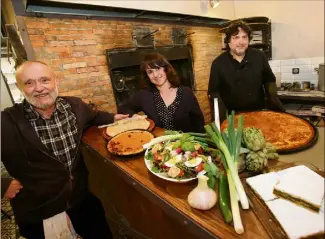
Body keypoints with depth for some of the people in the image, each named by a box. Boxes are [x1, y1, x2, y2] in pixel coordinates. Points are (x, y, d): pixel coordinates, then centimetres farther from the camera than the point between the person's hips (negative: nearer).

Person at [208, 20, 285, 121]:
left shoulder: (259, 56, 0)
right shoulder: (218, 63, -8)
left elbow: (269, 81, 10)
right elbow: (213, 91, -6)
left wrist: (273, 100, -5)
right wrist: (223, 115, -17)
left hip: (259, 113, 3)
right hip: (232, 116, -3)